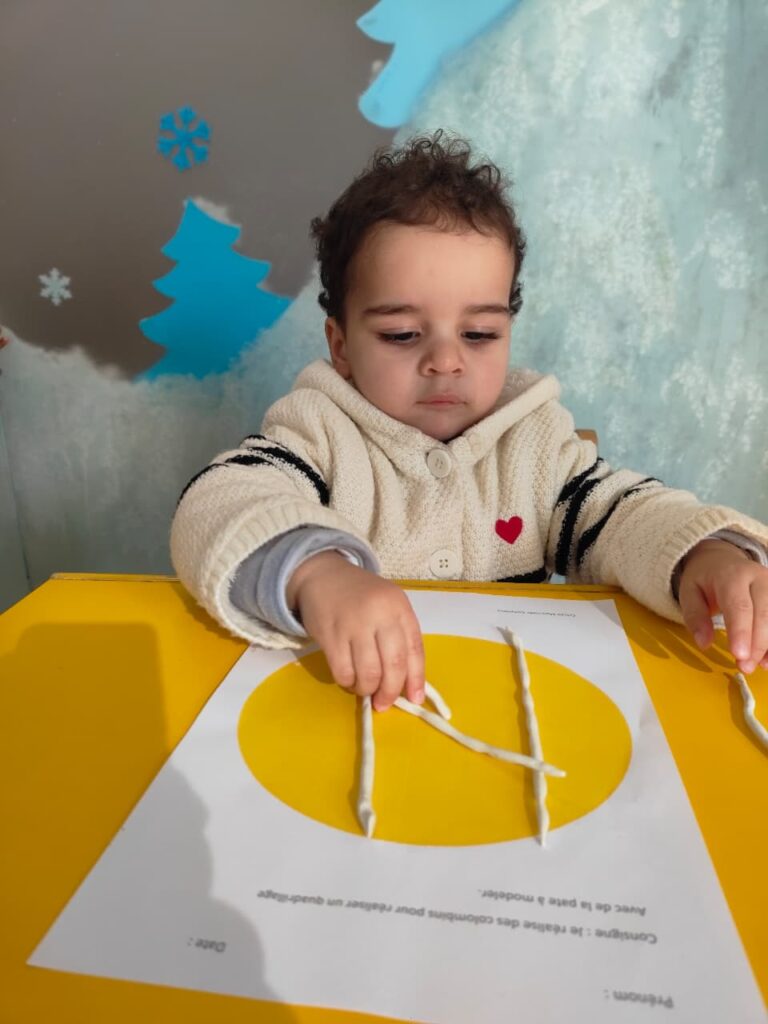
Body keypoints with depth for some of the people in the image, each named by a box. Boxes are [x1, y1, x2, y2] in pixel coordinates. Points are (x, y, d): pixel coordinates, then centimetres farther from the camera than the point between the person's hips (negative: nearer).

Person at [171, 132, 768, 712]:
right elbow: (215, 508, -21)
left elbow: (620, 514, 2)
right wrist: (314, 575, -40)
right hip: (346, 709, -1)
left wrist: (705, 555, -19)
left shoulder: (535, 441, 4)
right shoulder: (318, 433, -7)